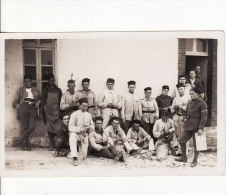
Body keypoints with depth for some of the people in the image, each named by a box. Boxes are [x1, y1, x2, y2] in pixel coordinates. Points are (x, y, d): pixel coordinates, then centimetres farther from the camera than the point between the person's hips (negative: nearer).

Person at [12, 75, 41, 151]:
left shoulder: (35, 90, 24)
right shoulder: (20, 90, 18)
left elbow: (39, 98, 19)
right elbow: (15, 102, 14)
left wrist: (38, 103, -1)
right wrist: (18, 106, -5)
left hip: (32, 108, 2)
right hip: (23, 107, -1)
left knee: (32, 127, -12)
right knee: (24, 127, -9)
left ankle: (21, 140, 8)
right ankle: (27, 144, 0)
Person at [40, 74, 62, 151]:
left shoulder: (58, 90, 11)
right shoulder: (45, 90, 9)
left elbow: (60, 101, 11)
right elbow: (42, 101, 7)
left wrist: (61, 111, 5)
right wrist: (41, 112, 1)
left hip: (56, 110, 0)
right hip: (47, 110, 0)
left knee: (57, 128, -10)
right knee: (49, 128, -1)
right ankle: (51, 145, 4)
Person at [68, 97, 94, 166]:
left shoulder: (89, 115, 4)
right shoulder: (74, 114, -10)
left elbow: (92, 125, 15)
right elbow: (70, 127, -15)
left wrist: (90, 128, -9)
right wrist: (80, 129, -27)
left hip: (84, 135, 4)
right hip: (75, 133, -4)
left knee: (84, 157, 2)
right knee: (72, 137, -43)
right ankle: (75, 158, -41)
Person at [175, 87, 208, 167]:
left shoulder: (202, 104, -10)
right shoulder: (189, 102, 13)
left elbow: (204, 117, -14)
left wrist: (201, 128, -20)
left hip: (196, 127, -7)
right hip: (188, 126, 7)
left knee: (196, 145, 2)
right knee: (181, 140, 8)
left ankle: (195, 161, 16)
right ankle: (184, 158, 23)